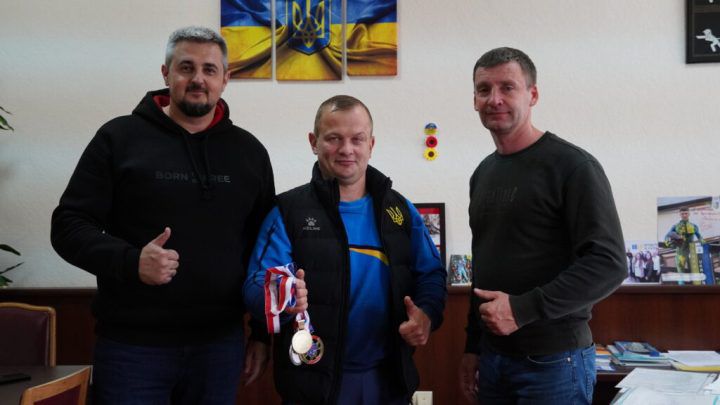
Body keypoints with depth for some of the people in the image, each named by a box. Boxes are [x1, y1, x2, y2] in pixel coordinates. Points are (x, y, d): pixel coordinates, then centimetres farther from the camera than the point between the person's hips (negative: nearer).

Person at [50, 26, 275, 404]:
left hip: (221, 344, 3)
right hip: (132, 345, -2)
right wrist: (130, 261, -19)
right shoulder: (119, 137, 0)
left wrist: (263, 332, 9)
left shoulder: (249, 151, 9)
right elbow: (68, 225, -2)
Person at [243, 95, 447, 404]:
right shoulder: (289, 211, -3)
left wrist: (427, 314, -12)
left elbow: (431, 274, 9)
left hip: (389, 379, 4)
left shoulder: (401, 211, 8)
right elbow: (257, 286, -10)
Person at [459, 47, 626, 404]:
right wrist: (473, 347, 16)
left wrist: (522, 309, -22)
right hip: (492, 357, 7)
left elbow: (608, 264, -18)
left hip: (553, 361, -6)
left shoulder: (573, 166, -11)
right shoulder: (483, 174, 11)